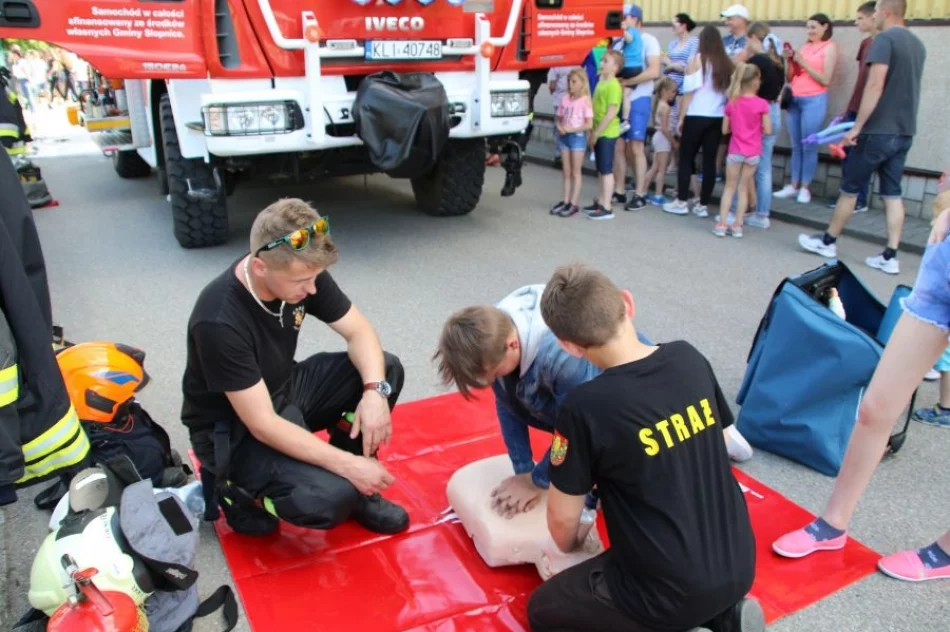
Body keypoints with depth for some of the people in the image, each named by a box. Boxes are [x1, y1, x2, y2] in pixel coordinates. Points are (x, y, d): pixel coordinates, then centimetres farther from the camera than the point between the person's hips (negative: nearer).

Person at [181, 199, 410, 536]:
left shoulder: (300, 272, -14)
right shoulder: (219, 322, -34)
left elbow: (358, 331, -6)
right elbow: (263, 425, -30)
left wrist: (374, 391, -25)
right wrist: (348, 464, -29)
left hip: (284, 390, 7)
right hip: (231, 431, -7)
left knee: (385, 368, -11)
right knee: (330, 499, -28)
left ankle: (354, 487, 4)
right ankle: (235, 489, 2)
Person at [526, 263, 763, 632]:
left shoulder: (584, 408, -23)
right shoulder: (689, 359, -6)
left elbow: (562, 519, -11)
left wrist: (570, 544, 14)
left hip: (672, 594, -6)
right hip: (738, 568, 7)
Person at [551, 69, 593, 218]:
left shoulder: (585, 101, -9)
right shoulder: (565, 99, 6)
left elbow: (589, 124, -13)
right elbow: (559, 119, 12)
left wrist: (572, 129, -18)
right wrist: (560, 127, -9)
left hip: (577, 137, -5)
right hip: (564, 137, 5)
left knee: (576, 172, 1)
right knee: (566, 172, 10)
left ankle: (574, 204, 3)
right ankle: (566, 201, 16)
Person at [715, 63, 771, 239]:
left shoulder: (731, 103, -2)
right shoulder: (762, 104, -8)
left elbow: (725, 130, 3)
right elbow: (767, 131, -8)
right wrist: (755, 128, 11)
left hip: (735, 151, 1)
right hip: (753, 153, -1)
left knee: (730, 187, 9)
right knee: (743, 188, 9)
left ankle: (722, 224, 3)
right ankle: (737, 225, 11)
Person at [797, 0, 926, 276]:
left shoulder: (885, 39, -11)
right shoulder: (918, 44, 14)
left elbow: (875, 85, -20)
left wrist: (857, 126, -19)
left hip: (878, 131, -7)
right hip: (905, 132, 7)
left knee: (850, 188, 6)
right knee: (892, 193, 7)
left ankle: (828, 242, 17)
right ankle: (890, 256, 5)